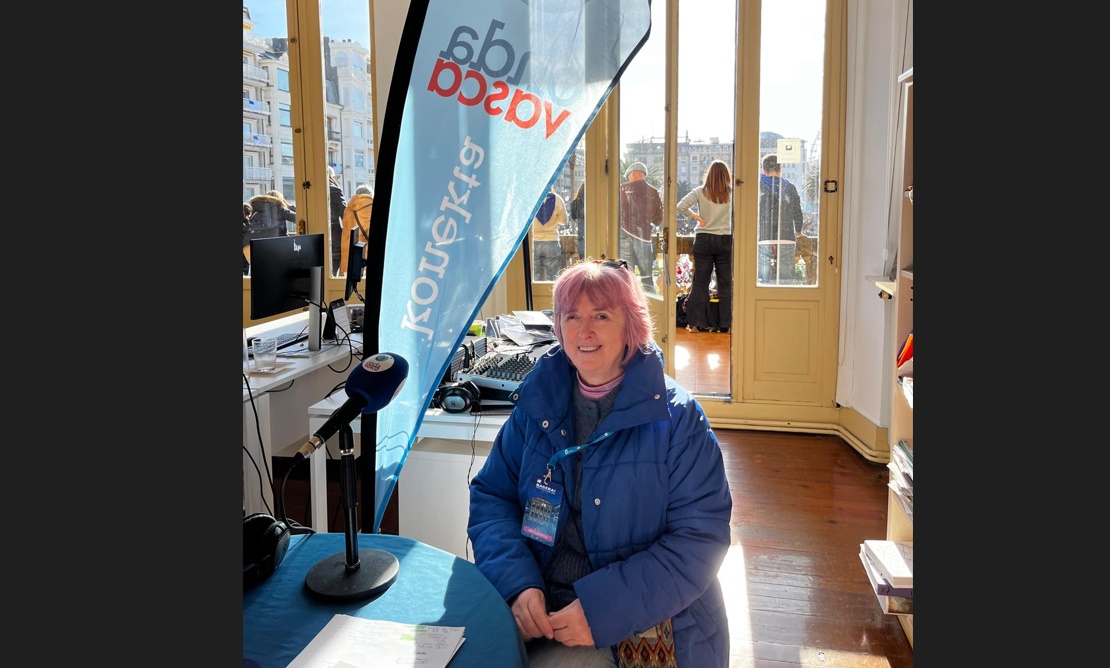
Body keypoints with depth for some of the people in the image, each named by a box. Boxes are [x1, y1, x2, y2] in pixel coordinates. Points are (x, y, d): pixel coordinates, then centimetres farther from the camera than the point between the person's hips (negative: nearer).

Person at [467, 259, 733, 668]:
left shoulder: (676, 417, -7)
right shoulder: (537, 404, 4)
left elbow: (701, 538, -11)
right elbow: (490, 497, 4)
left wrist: (605, 608, -22)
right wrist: (517, 584, -14)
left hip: (639, 621, -3)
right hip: (539, 606, 4)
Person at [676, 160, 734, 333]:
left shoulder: (700, 192, -3)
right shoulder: (731, 193, -2)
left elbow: (680, 206, -12)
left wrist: (696, 216, 1)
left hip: (703, 239, 0)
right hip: (725, 240, 0)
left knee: (700, 282, 6)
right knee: (725, 283, 6)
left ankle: (700, 322, 7)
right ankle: (724, 324, 8)